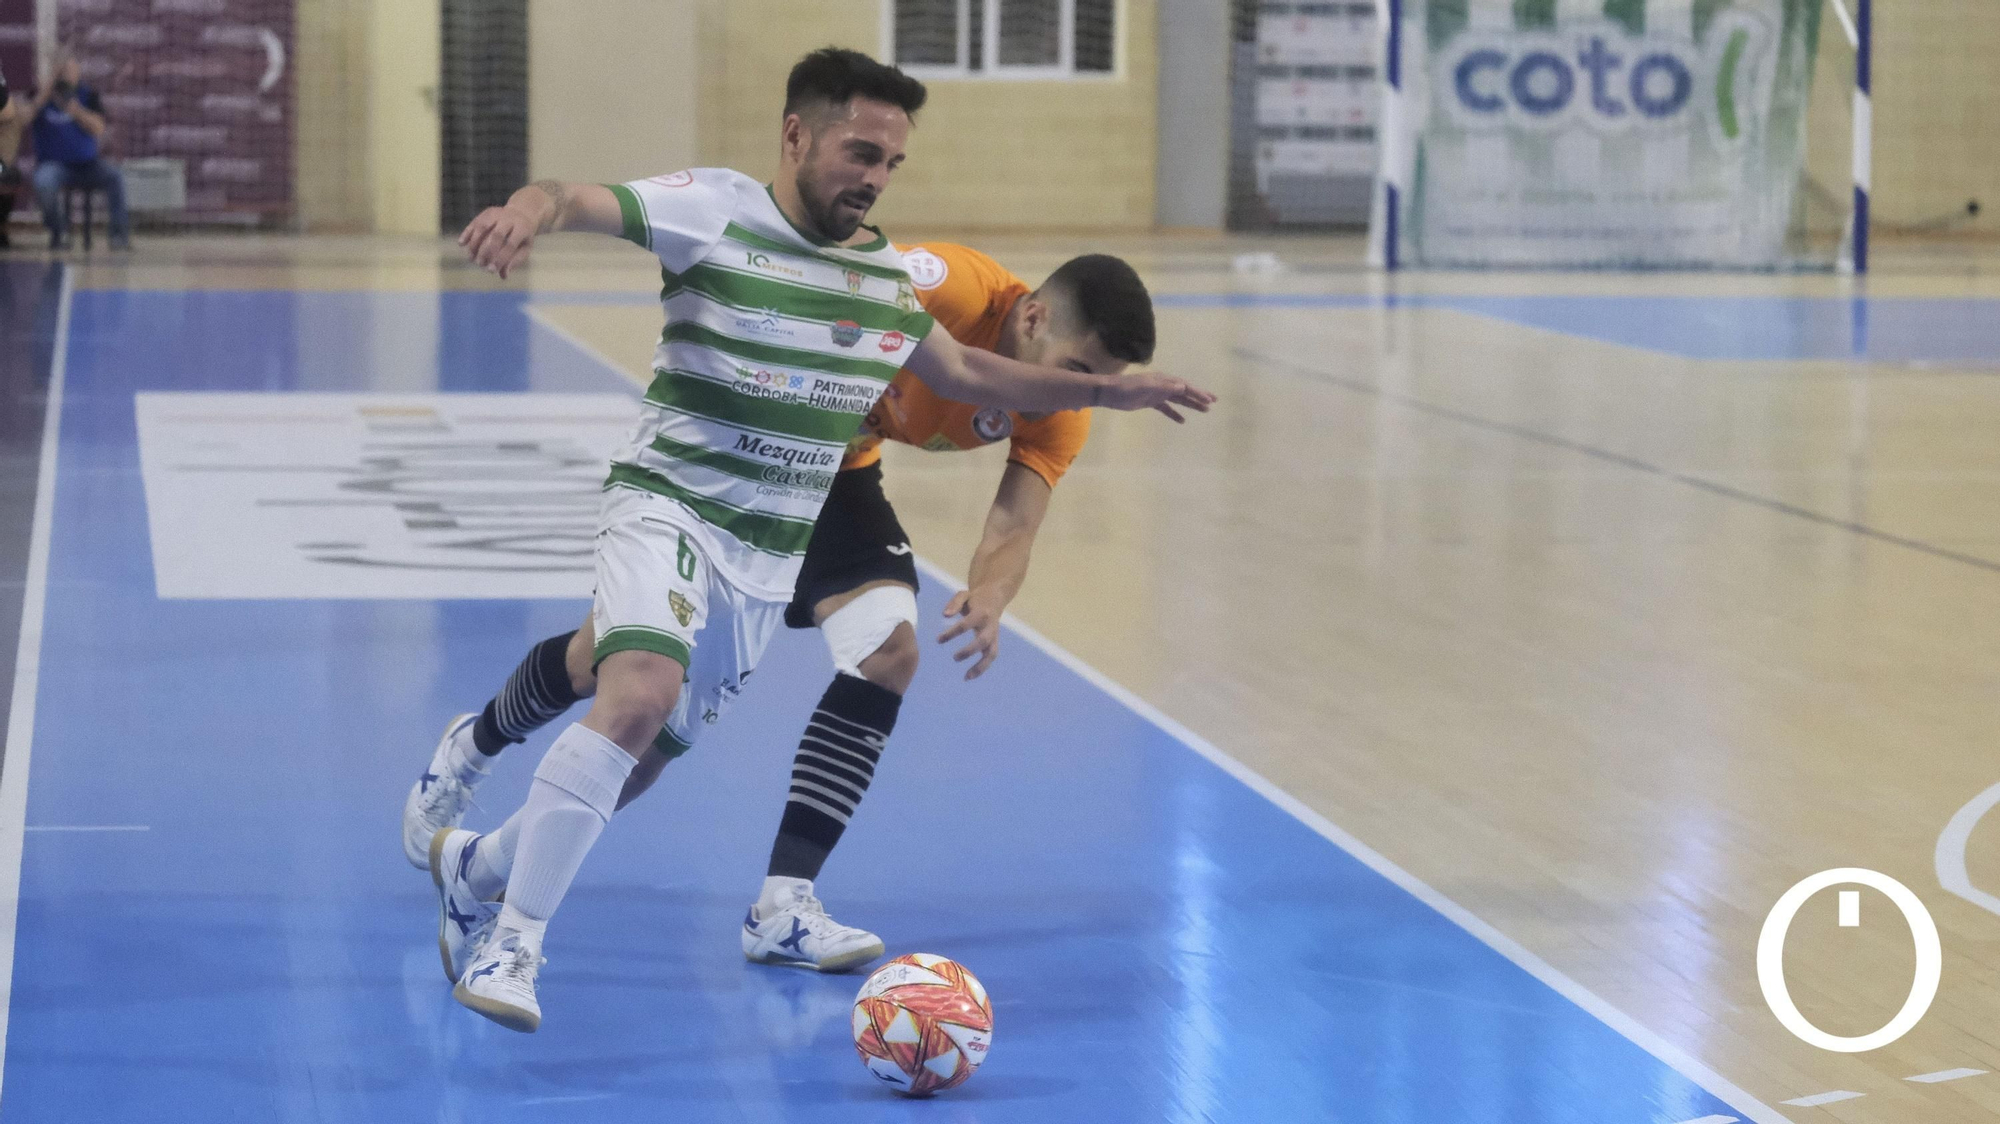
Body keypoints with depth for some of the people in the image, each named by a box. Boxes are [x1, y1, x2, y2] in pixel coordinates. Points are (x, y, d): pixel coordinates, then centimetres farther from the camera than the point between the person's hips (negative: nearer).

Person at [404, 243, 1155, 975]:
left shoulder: (1058, 417, -16)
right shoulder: (948, 284, -34)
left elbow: (1012, 530, -21)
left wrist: (989, 596, -42)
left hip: (837, 474, 5)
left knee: (888, 655, -20)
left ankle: (782, 908, -14)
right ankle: (472, 749, 39)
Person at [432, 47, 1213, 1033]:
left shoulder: (886, 273, 9)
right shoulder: (715, 211, -10)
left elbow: (965, 373, 23)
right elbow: (582, 201, -23)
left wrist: (1107, 390, 22)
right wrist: (534, 208, -47)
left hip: (769, 560, 6)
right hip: (668, 507, -6)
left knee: (646, 755, 9)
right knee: (642, 690, -31)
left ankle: (474, 865, 35)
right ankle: (513, 942, -23)